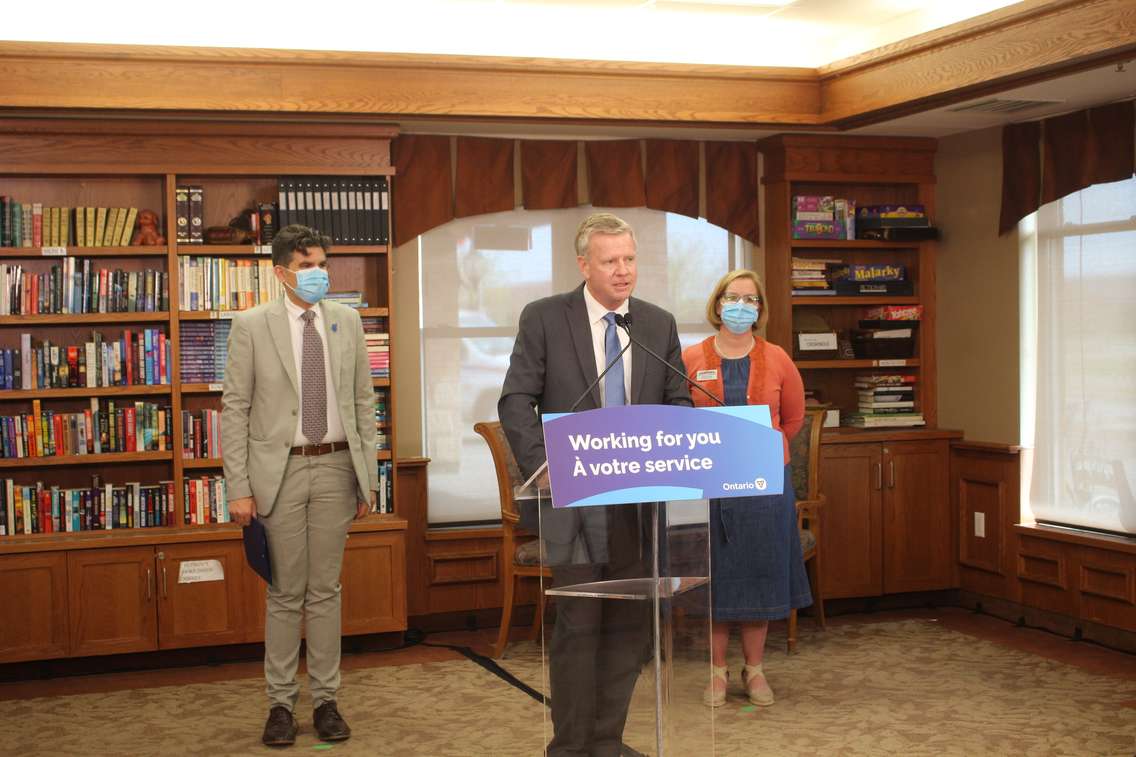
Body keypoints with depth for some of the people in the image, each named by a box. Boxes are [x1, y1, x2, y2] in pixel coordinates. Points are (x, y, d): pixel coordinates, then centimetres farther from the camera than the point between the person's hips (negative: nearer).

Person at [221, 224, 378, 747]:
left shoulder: (347, 322, 6)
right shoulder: (252, 326, -3)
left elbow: (363, 403, 9)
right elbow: (234, 410, -3)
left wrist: (368, 477, 5)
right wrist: (239, 488, -9)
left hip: (335, 468, 2)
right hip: (280, 470, -2)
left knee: (325, 590, 9)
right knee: (285, 593, 5)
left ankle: (325, 700, 18)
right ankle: (281, 703, 16)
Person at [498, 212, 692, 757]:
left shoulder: (660, 324, 8)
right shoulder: (544, 318, -2)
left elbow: (678, 402, 11)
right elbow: (516, 402, -5)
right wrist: (544, 465, -17)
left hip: (640, 499, 4)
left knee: (628, 627, 8)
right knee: (578, 626, -1)